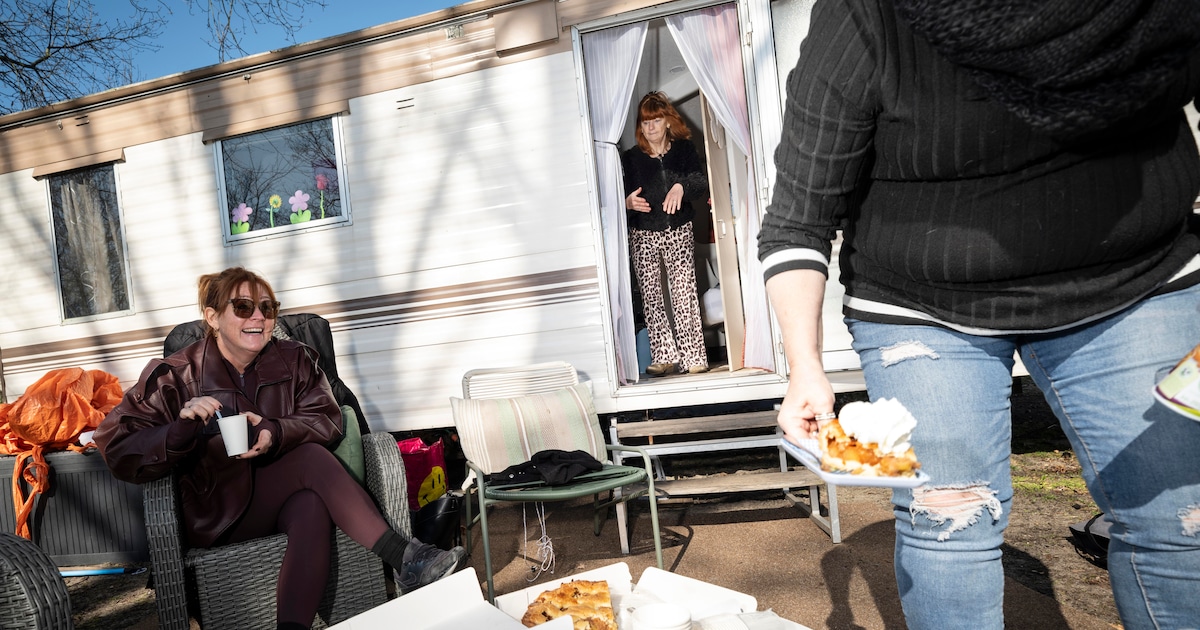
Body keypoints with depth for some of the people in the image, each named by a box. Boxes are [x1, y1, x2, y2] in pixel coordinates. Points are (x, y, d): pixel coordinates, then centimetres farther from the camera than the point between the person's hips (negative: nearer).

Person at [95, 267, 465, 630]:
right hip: (220, 513, -3)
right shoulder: (177, 376, -6)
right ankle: (405, 560, -33)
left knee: (312, 508, -34)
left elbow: (327, 419, -7)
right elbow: (118, 453, -11)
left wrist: (275, 432, -27)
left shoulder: (294, 360, 1)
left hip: (287, 497, 4)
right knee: (313, 459, -30)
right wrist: (182, 427, -29)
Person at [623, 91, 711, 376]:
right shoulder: (629, 159, 6)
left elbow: (703, 182, -6)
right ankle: (664, 357, 3)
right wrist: (627, 203, -20)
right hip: (643, 235, 1)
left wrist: (682, 186, -25)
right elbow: (620, 199, 3)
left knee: (684, 294, -7)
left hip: (679, 232, -1)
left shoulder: (683, 150, 7)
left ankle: (693, 357, -3)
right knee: (651, 298, -3)